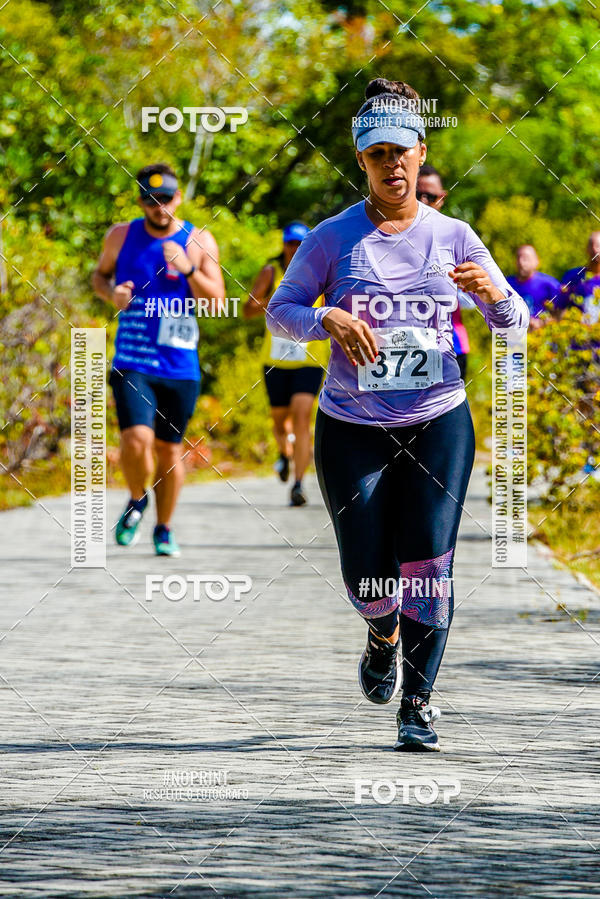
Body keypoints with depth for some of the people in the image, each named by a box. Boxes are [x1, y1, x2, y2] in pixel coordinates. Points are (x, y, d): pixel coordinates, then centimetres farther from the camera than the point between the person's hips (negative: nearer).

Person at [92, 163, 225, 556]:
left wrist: (189, 269, -21)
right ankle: (137, 499, 11)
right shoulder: (122, 236, 3)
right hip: (132, 362, 0)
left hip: (180, 365, 1)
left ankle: (164, 528, 28)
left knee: (170, 449, 9)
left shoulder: (199, 242, 0)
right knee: (137, 439, -19)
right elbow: (100, 274, 20)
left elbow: (216, 302, -4)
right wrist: (111, 292, -3)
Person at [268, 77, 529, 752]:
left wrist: (493, 293, -18)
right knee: (368, 580, -1)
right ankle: (383, 635, 35)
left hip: (439, 424, 0)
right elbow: (280, 310, 1)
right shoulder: (333, 238, -1)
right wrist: (328, 319, -19)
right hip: (352, 429, 0)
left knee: (427, 565, -10)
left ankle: (418, 703, 3)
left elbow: (515, 325, 5)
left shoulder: (452, 237, 3)